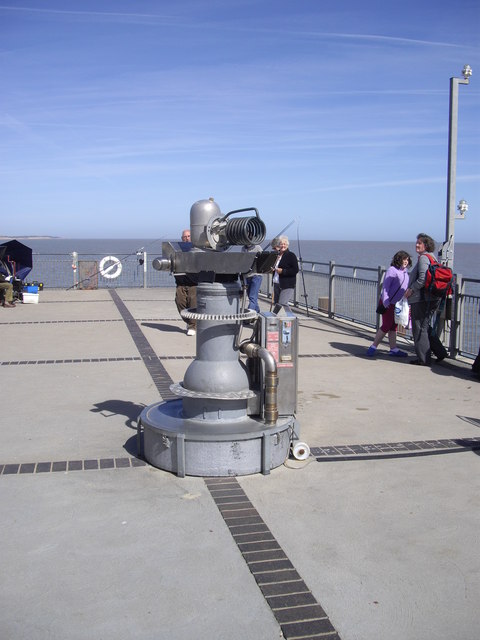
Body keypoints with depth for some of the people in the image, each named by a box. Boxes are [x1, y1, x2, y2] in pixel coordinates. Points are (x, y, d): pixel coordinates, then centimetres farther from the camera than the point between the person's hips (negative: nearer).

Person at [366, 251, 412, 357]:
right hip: (388, 303, -8)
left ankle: (393, 349, 14)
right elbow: (385, 286, -16)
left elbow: (405, 288, 22)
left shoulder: (405, 272, 13)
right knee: (387, 325, -7)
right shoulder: (392, 270, -12)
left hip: (397, 304, 8)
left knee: (393, 327, 10)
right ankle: (373, 347, 2)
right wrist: (385, 301, -22)